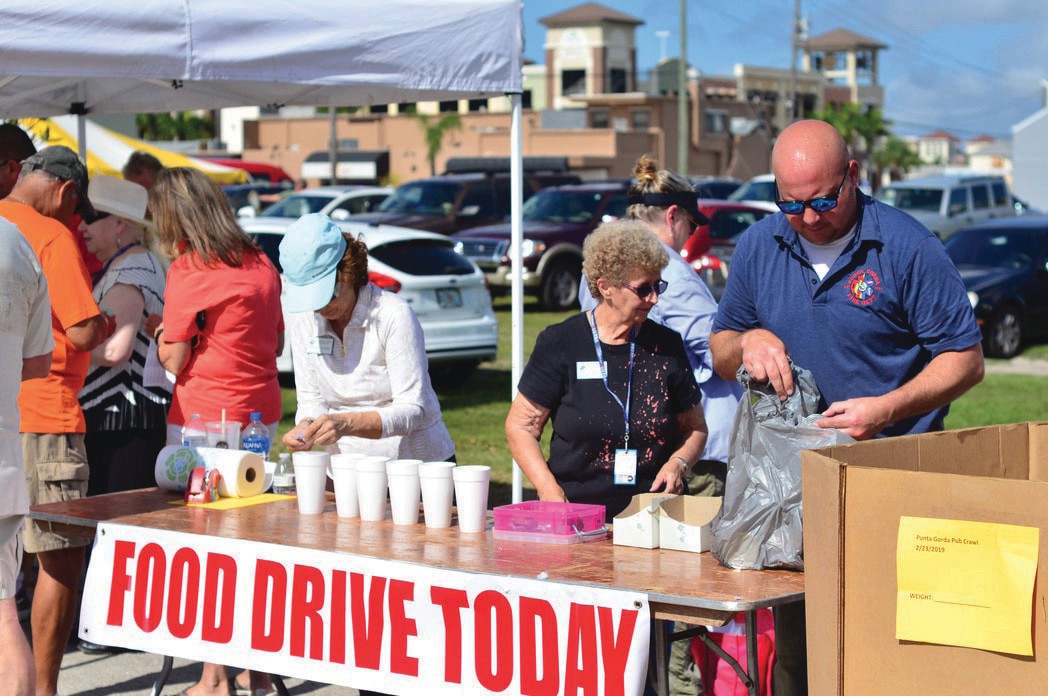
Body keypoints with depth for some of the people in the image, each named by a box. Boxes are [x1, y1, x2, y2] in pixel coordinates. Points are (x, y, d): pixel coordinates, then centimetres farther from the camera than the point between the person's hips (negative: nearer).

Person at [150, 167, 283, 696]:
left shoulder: (187, 270, -13)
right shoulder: (260, 264, 8)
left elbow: (174, 360, -11)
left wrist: (164, 331, 7)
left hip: (204, 417, -7)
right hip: (261, 411, 7)